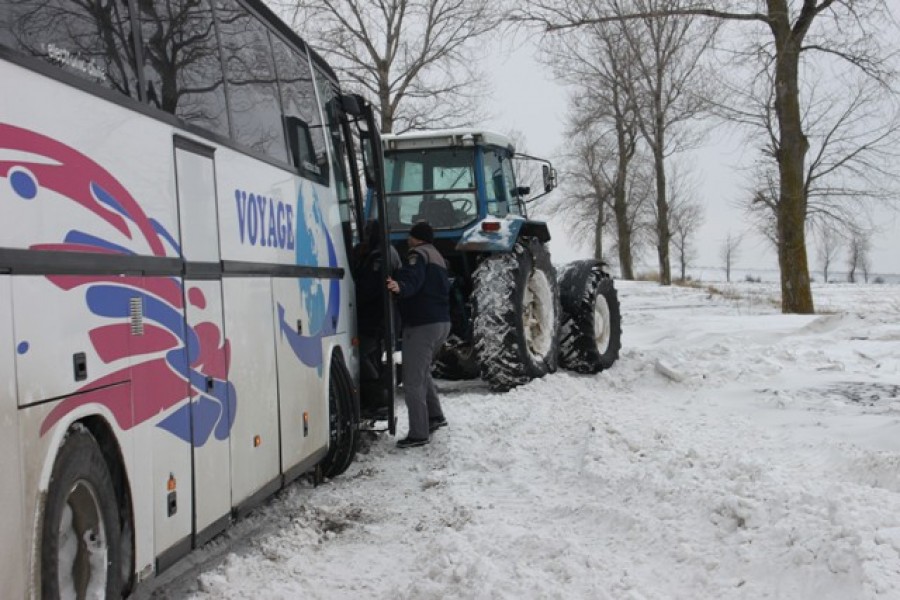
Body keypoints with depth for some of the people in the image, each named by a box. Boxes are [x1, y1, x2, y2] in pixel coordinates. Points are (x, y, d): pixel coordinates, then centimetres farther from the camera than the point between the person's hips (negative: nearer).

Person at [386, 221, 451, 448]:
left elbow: (412, 278, -29)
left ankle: (418, 434, -9)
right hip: (442, 322, 10)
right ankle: (435, 416, 31)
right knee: (422, 372, 27)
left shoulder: (418, 254, -8)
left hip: (422, 324, -10)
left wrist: (399, 286, -50)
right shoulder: (438, 257, 22)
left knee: (413, 381, -8)